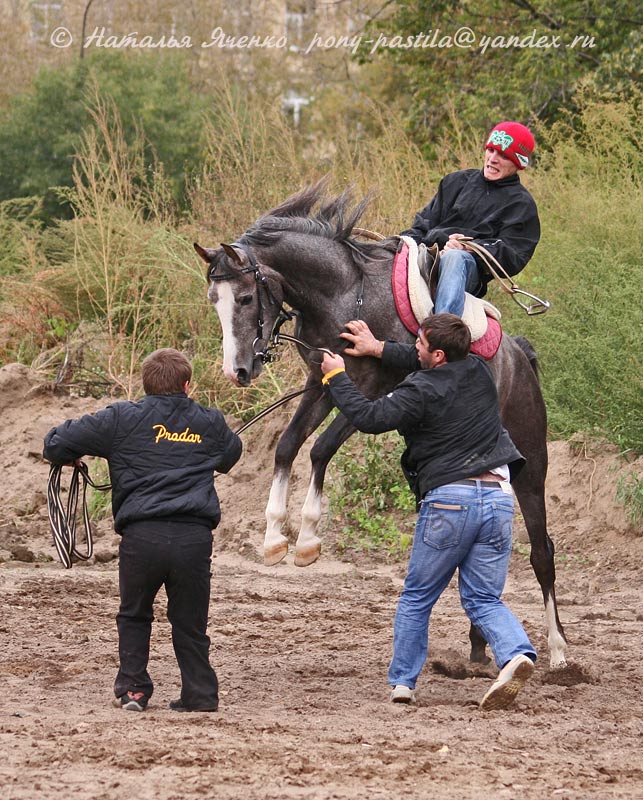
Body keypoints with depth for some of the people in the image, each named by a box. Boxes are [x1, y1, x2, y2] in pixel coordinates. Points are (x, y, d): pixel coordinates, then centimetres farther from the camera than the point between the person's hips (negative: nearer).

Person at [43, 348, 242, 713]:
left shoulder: (122, 419, 6)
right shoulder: (210, 423, 15)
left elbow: (56, 443, 6)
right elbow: (231, 454, 37)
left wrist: (71, 458, 28)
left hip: (141, 535, -1)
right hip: (195, 538, 1)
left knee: (134, 616, 20)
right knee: (190, 623, 13)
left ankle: (133, 688, 15)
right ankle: (201, 693, 10)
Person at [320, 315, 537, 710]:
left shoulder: (422, 393, -9)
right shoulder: (479, 371, 11)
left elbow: (368, 417, -5)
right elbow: (426, 366, 28)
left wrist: (337, 377, 9)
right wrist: (379, 349, 32)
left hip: (449, 498, -5)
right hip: (499, 496, 5)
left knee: (417, 598, 12)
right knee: (484, 599, 8)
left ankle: (402, 682, 13)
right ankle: (516, 652, -19)